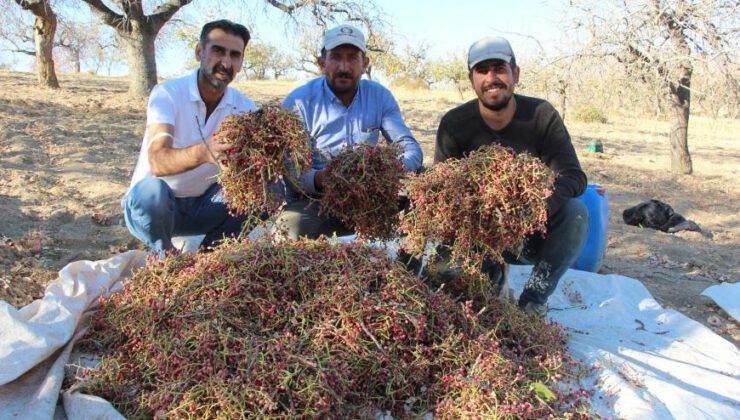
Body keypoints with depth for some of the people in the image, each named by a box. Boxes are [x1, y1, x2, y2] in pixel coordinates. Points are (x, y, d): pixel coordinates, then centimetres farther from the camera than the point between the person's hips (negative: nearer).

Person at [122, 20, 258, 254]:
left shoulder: (244, 107, -5)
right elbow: (157, 161, -33)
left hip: (202, 205, 4)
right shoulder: (167, 94, -17)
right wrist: (200, 153, -54)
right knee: (151, 190, -37)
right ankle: (163, 255, -5)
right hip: (154, 202, -3)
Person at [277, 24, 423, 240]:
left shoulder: (380, 96, 5)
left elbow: (411, 147, 3)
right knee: (294, 227, -37)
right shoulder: (298, 102, -6)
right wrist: (319, 179, -32)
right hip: (313, 201, -4)